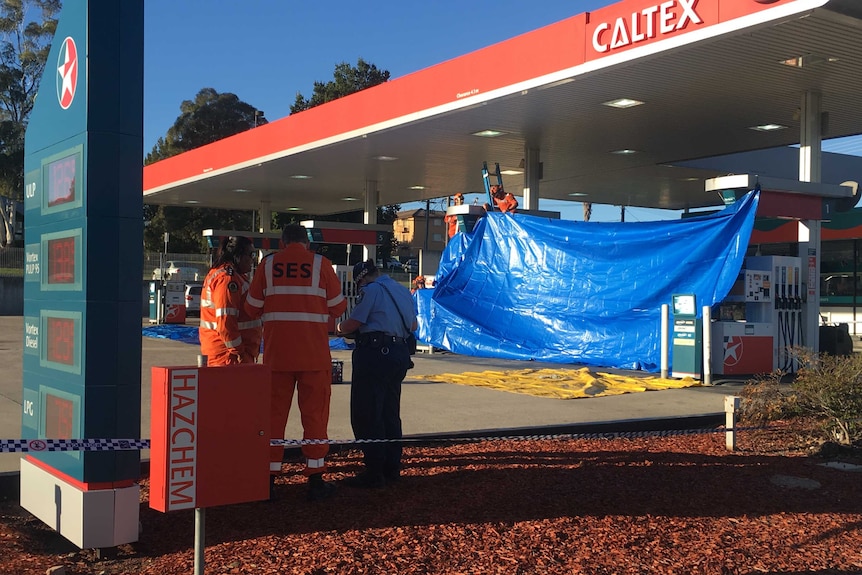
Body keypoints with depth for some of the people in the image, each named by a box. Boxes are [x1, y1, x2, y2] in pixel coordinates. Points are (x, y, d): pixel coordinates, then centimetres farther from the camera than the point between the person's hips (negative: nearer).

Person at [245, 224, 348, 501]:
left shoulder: (268, 264, 3)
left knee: (274, 412, 10)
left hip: (277, 352, 2)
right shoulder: (320, 264, -1)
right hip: (314, 353, -1)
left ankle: (268, 477, 13)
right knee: (314, 413, 6)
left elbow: (252, 308, 5)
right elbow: (338, 307, 0)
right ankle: (315, 480, 8)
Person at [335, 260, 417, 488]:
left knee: (366, 414, -4)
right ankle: (391, 469, 19)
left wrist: (338, 329, 9)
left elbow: (352, 324, -11)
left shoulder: (371, 290, -7)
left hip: (375, 352, -9)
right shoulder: (402, 290, 17)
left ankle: (374, 473, -5)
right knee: (390, 413, 15)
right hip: (400, 354, 9)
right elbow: (413, 326, 23)